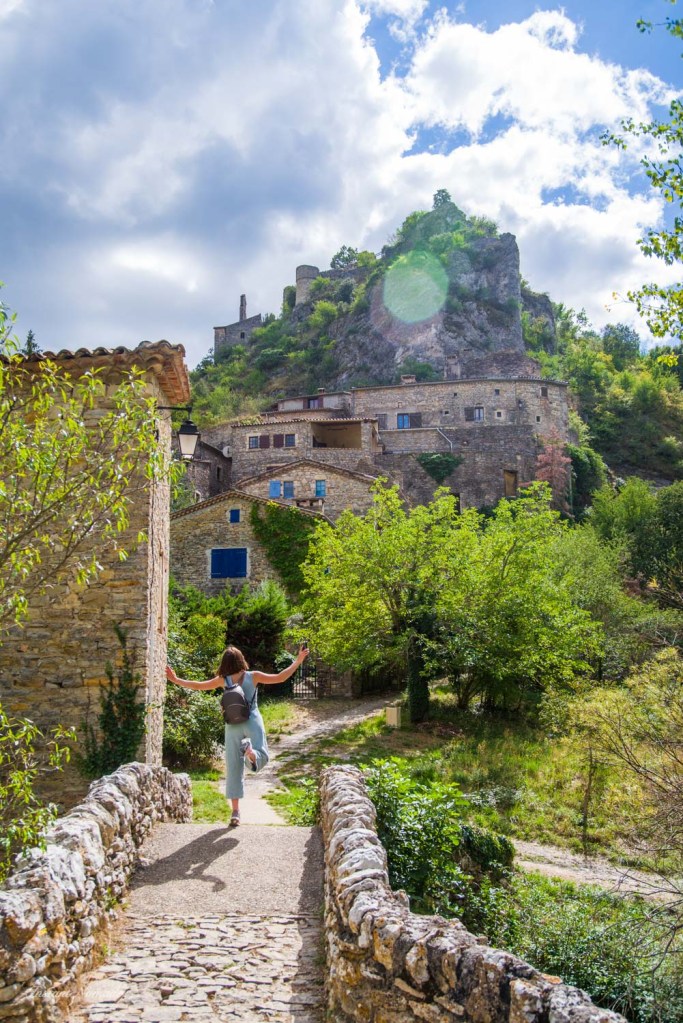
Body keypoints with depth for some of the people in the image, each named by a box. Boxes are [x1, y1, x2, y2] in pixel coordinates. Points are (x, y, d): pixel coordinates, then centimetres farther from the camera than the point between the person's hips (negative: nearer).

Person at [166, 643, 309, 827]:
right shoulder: (253, 676, -1)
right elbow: (280, 678, -1)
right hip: (252, 721, -1)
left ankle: (235, 812, 5)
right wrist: (298, 661, 6)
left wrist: (175, 680, 18)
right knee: (262, 757, 3)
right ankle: (251, 750, -34)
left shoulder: (223, 680, 1)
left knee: (233, 768, 7)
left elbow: (198, 685, 8)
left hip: (232, 726, 2)